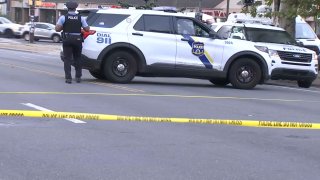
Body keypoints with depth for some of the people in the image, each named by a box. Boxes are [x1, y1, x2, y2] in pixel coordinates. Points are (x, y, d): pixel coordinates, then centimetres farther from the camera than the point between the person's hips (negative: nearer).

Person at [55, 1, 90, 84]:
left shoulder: (63, 17, -5)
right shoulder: (81, 18, -1)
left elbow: (57, 29, -10)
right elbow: (87, 29, -2)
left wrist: (63, 27, 9)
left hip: (67, 40, -1)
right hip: (77, 40, 1)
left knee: (67, 59, 3)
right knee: (77, 58, 16)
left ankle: (68, 78, -3)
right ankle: (78, 77, 18)